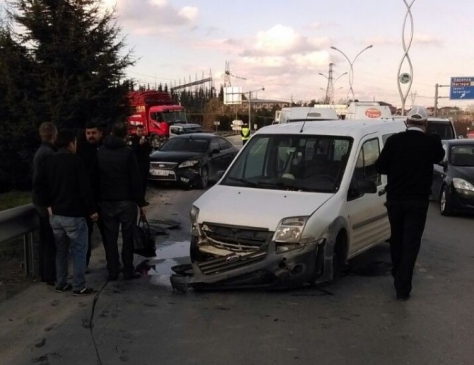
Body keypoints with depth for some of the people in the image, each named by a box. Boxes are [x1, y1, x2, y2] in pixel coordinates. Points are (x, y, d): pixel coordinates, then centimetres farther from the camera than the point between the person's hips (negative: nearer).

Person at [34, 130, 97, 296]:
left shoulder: (50, 161, 8)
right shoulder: (75, 161, -13)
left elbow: (38, 184, 7)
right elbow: (84, 188, -16)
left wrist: (48, 204, 8)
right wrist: (92, 210, -7)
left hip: (55, 214, 7)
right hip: (74, 214, -7)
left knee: (61, 250, 17)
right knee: (78, 251, 1)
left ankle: (61, 284, 23)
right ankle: (79, 287, 3)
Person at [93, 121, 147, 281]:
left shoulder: (99, 152, 4)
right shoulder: (127, 152, -10)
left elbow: (94, 178, 8)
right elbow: (135, 180, -10)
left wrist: (98, 198, 15)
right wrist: (141, 202, -5)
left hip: (106, 201, 4)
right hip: (126, 201, -4)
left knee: (110, 238, 8)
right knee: (128, 237, 4)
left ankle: (113, 271, 10)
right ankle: (128, 271, 6)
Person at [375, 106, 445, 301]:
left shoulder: (394, 140, -7)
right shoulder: (432, 142, -7)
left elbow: (380, 167, -2)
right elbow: (439, 157, 15)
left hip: (395, 198, 2)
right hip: (418, 200, -2)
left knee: (396, 239, 21)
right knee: (411, 244, 0)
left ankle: (397, 275, 38)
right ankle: (403, 287, -3)